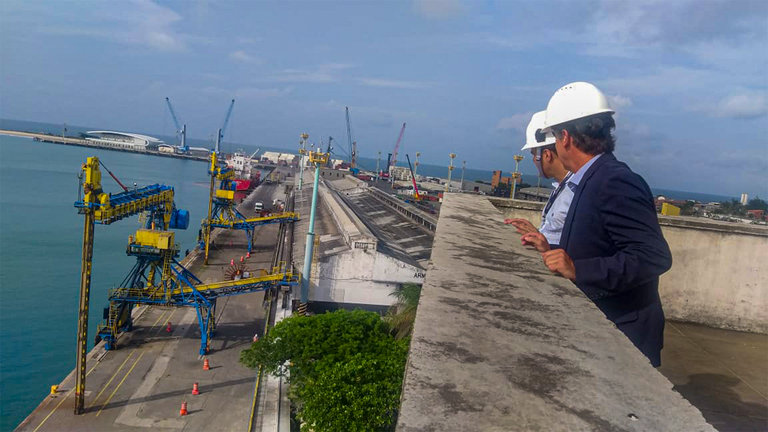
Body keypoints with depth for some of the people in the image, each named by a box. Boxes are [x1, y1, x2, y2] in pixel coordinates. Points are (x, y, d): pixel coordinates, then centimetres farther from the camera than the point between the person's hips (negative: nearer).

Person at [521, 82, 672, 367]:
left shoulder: (616, 182, -21)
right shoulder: (592, 180, 8)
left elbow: (655, 257, -28)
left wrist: (576, 269, -29)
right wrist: (552, 251, 11)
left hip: (623, 336, -9)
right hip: (597, 327, 9)